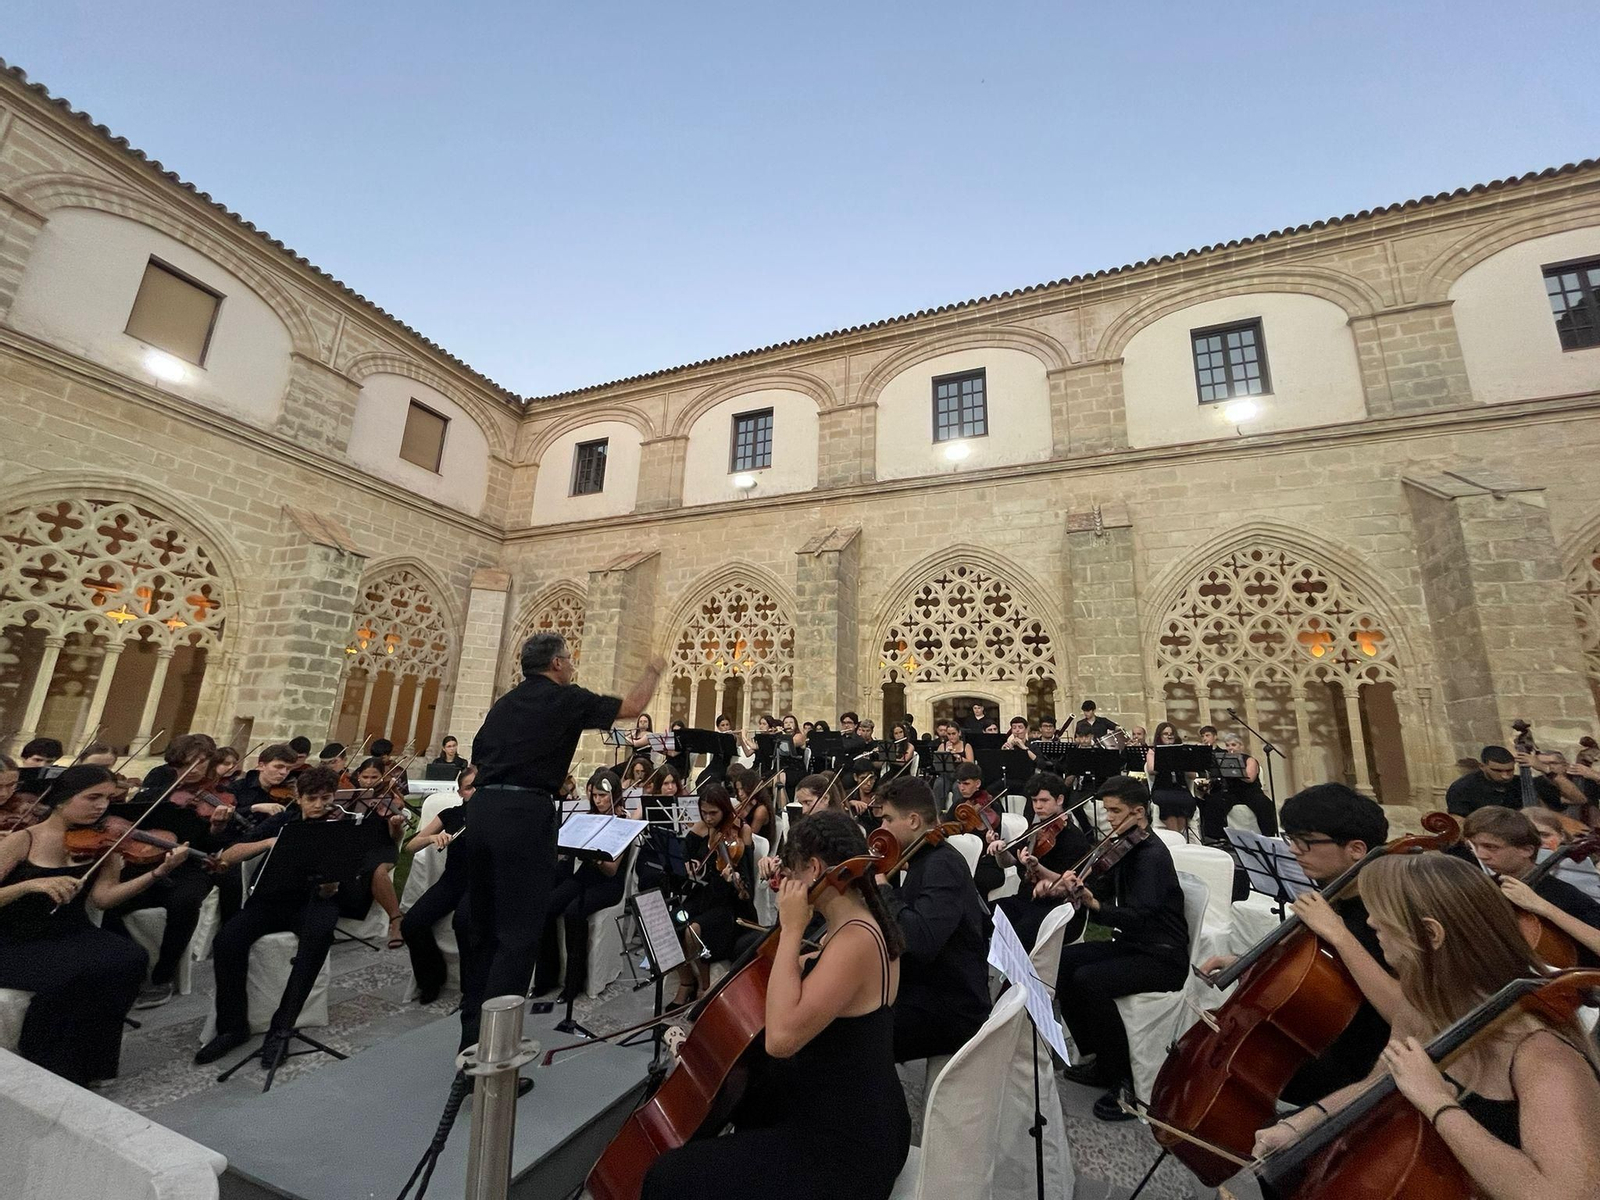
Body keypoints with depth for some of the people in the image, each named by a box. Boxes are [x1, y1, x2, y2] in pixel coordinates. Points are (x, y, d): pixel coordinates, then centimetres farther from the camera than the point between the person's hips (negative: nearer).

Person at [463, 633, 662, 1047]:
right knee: (517, 935, -1)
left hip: (483, 810, 8)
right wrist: (653, 671, 21)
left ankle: (472, 1036, 29)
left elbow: (477, 758, 21)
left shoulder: (504, 703, 17)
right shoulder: (566, 699, -3)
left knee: (482, 927, 17)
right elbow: (631, 707, 5)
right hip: (525, 814, -8)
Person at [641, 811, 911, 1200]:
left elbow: (782, 1036, -36)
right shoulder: (859, 926, 1)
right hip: (852, 1114, 10)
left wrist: (791, 931, -31)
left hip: (848, 1144, -10)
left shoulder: (857, 940, -29)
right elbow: (804, 974, 20)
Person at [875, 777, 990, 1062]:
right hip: (927, 992, 9)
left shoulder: (942, 864, -20)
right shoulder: (928, 859, 8)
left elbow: (920, 941, -35)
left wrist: (883, 889, -23)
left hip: (950, 1011, -9)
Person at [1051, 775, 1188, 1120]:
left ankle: (1125, 1083, -8)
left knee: (1088, 980, -27)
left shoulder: (1152, 855, -20)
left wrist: (1094, 905, -47)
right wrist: (1070, 887, -11)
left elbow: (1139, 917, -32)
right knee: (1061, 962, -2)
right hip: (1130, 944, 9)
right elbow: (1103, 890, 9)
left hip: (1162, 959, -9)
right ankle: (1098, 1060, 11)